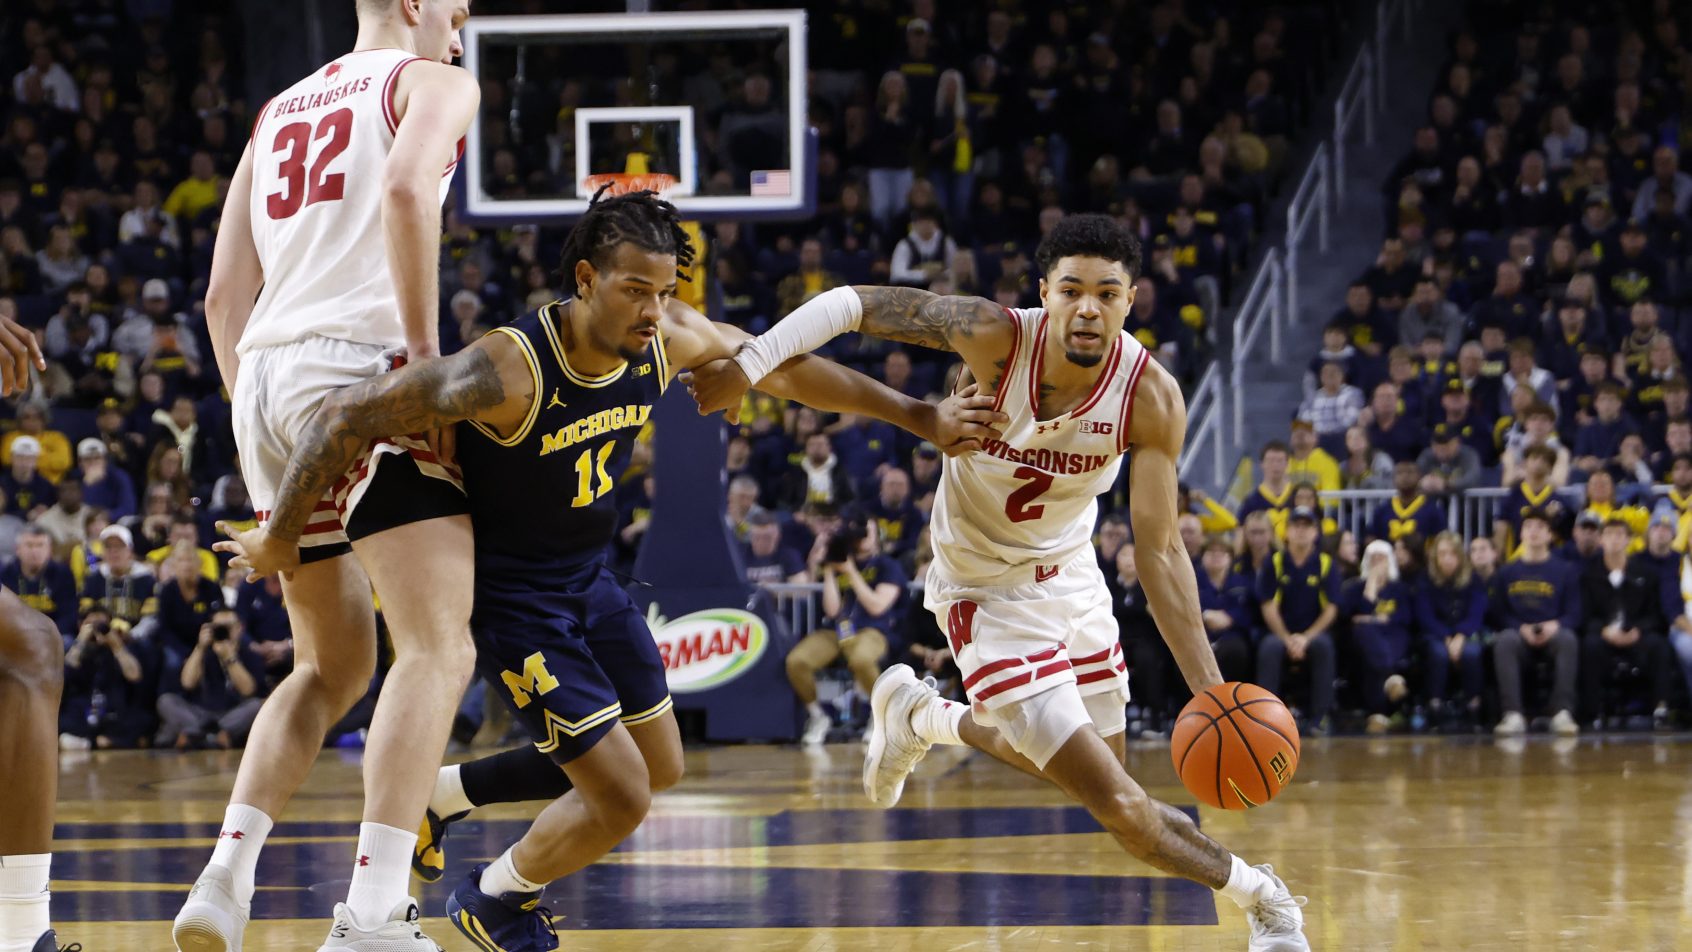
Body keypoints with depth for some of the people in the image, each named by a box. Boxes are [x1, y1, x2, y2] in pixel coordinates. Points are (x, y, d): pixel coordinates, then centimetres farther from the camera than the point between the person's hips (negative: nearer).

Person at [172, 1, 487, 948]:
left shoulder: (280, 112, 27)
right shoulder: (434, 83, 7)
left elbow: (224, 295, 21)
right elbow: (407, 187, -17)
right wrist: (423, 346, -14)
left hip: (265, 375, 7)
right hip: (358, 364, -7)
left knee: (334, 666, 20)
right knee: (439, 646, -11)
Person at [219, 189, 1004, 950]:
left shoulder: (671, 338, -13)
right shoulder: (509, 370, -33)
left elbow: (786, 371, 4)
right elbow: (344, 417, -30)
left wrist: (918, 416, 7)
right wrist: (280, 537, -19)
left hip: (588, 579, 8)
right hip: (509, 595, -8)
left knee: (660, 768, 18)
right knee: (621, 797, -10)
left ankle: (439, 795, 32)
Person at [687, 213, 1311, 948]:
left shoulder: (1152, 397, -22)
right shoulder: (997, 338, -29)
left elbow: (1158, 551, -21)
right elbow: (854, 304, -21)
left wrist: (1210, 690, -29)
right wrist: (747, 363, -32)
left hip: (1070, 575, 4)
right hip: (989, 593, -4)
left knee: (1079, 762, 25)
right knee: (1119, 805, -11)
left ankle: (921, 716, 49)